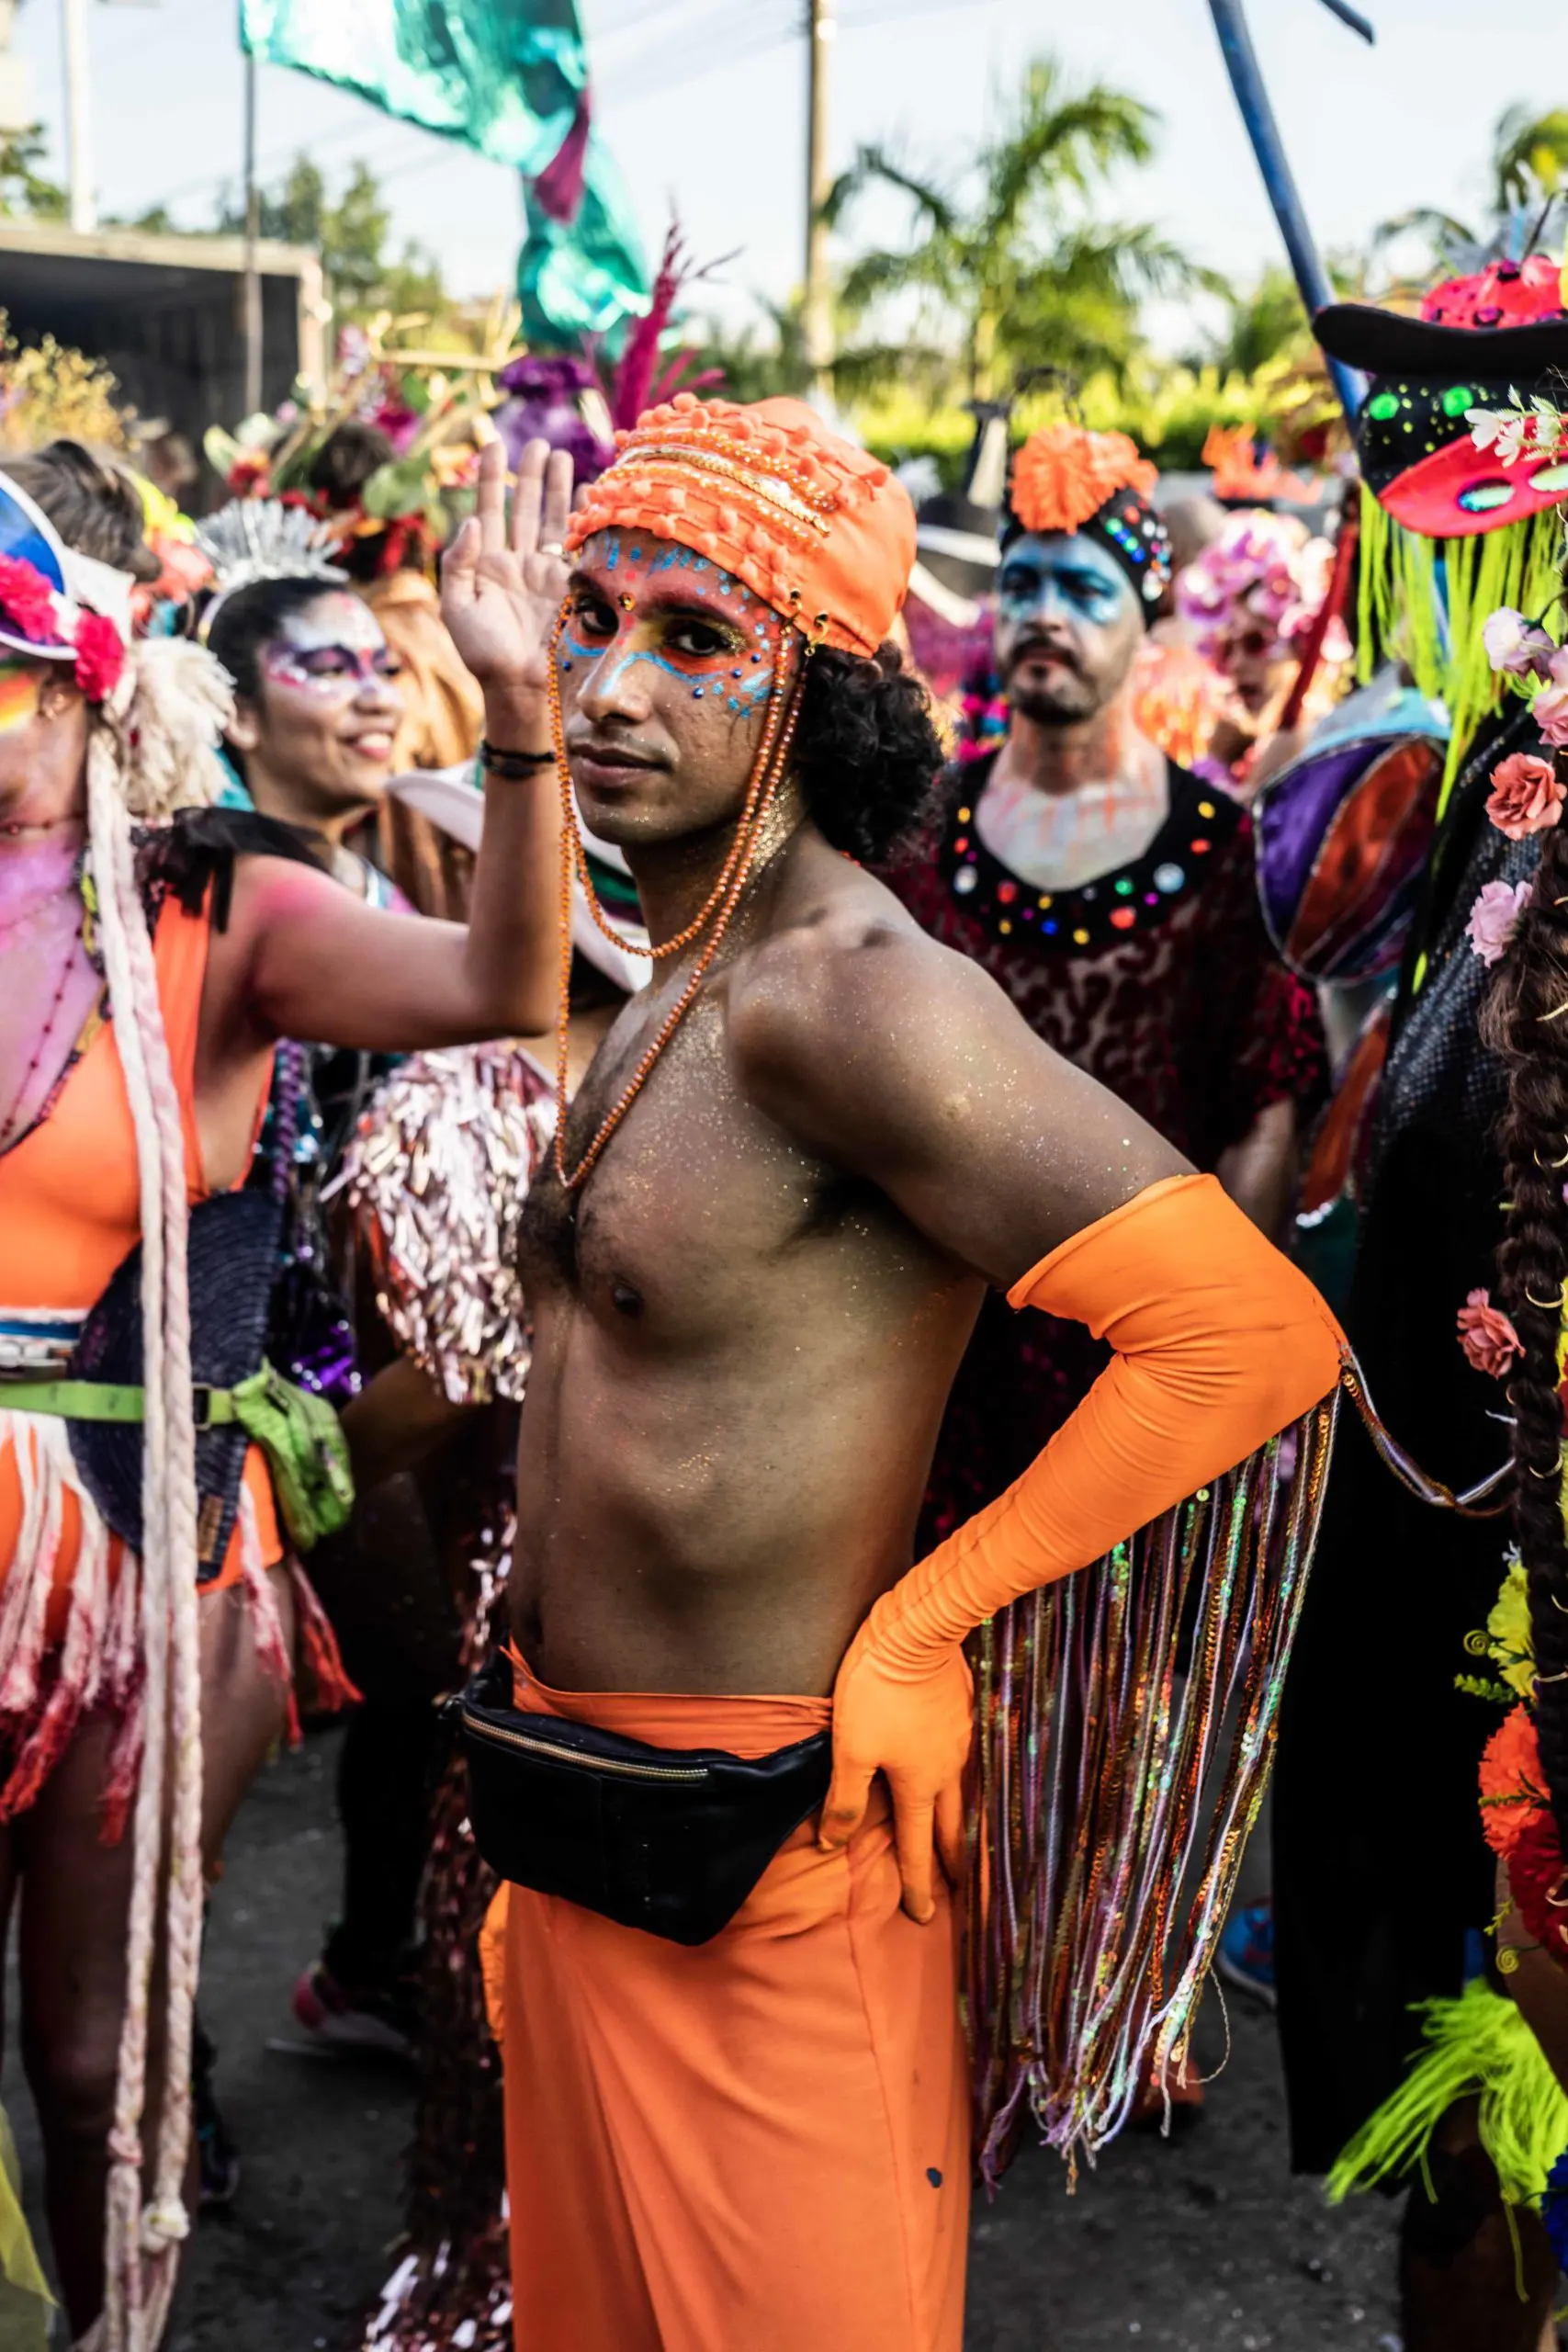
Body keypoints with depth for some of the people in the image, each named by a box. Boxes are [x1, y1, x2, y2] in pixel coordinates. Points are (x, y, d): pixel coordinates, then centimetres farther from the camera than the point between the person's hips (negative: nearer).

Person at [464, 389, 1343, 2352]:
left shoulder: (848, 994, -21)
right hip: (573, 1834, 9)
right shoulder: (667, 994, 10)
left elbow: (1254, 1333, -28)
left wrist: (911, 1629, -19)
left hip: (753, 1871, -9)